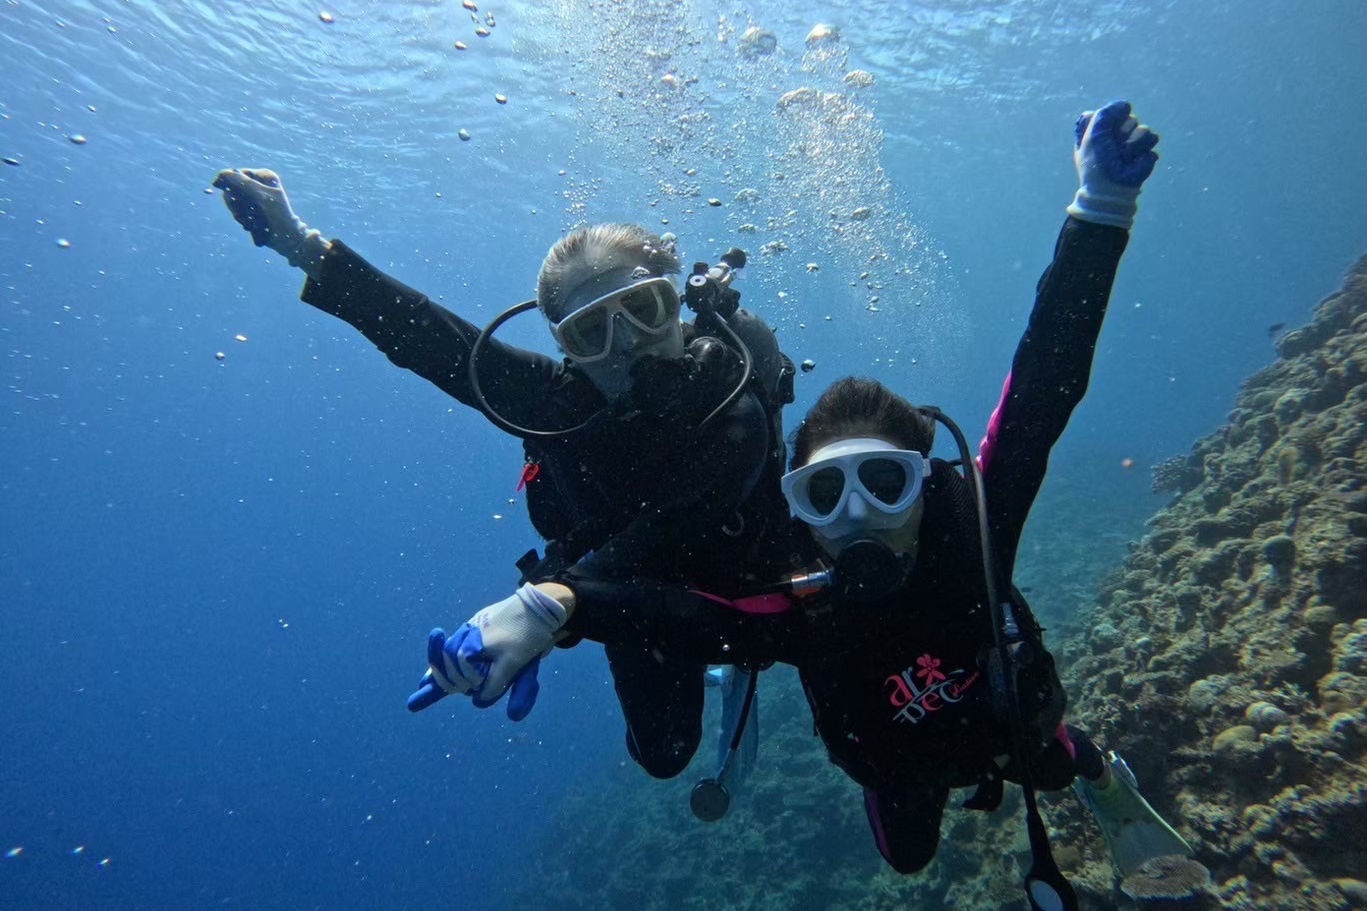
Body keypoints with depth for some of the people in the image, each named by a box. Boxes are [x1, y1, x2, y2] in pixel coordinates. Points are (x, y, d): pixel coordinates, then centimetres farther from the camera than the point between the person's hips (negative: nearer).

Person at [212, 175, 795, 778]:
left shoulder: (735, 413, -38)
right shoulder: (560, 396, -27)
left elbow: (661, 539, -50)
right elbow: (436, 341, -24)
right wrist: (304, 247, -25)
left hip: (725, 591, -1)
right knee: (663, 754, 15)